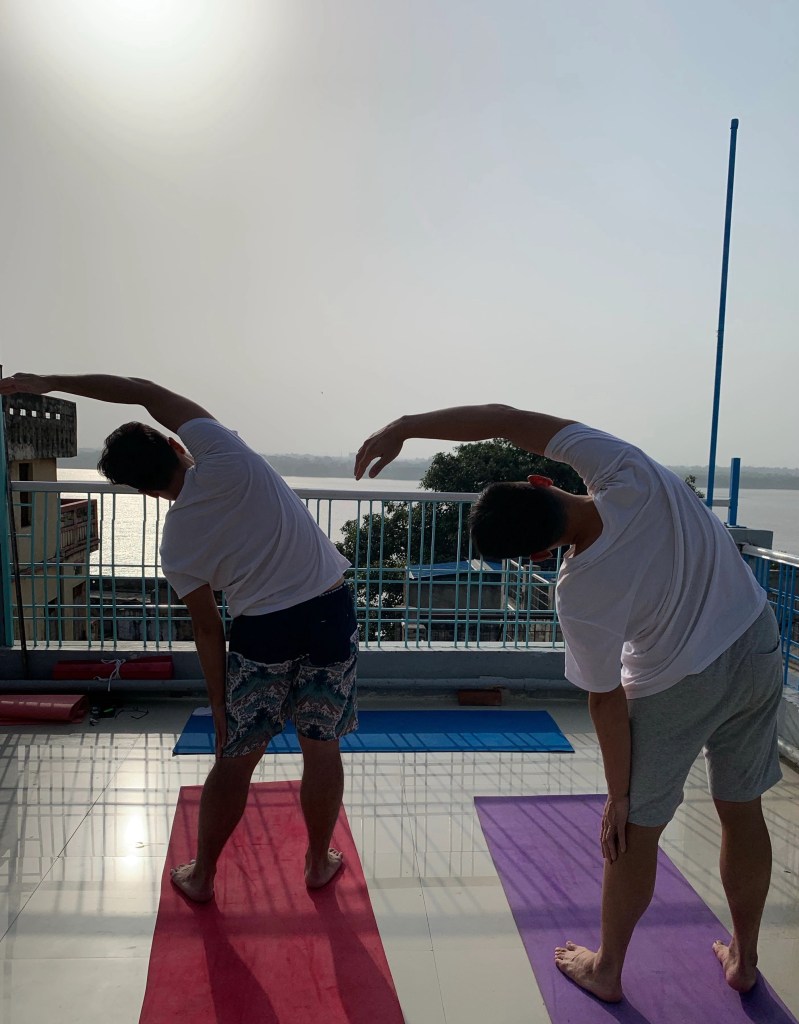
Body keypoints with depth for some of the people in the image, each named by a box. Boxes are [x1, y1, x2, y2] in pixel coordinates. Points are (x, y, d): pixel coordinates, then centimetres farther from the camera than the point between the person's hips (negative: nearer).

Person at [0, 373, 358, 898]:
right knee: (322, 748, 15)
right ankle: (320, 863, 33)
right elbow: (146, 391, 0)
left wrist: (220, 703, 13)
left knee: (235, 758, 16)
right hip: (331, 612, 2)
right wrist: (48, 382, 5)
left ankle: (202, 874, 35)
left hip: (263, 632, -1)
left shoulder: (177, 547, -5)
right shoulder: (224, 456, -9)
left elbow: (209, 628, 0)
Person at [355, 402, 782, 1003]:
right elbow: (509, 419, -22)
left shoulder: (581, 598, -29)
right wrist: (406, 426, -21)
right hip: (760, 645, 7)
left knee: (636, 831, 13)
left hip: (679, 688, -6)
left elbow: (608, 702, -16)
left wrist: (618, 796, -1)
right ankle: (743, 959, 42)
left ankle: (607, 969, 34)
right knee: (744, 812, 21)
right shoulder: (628, 472, -24)